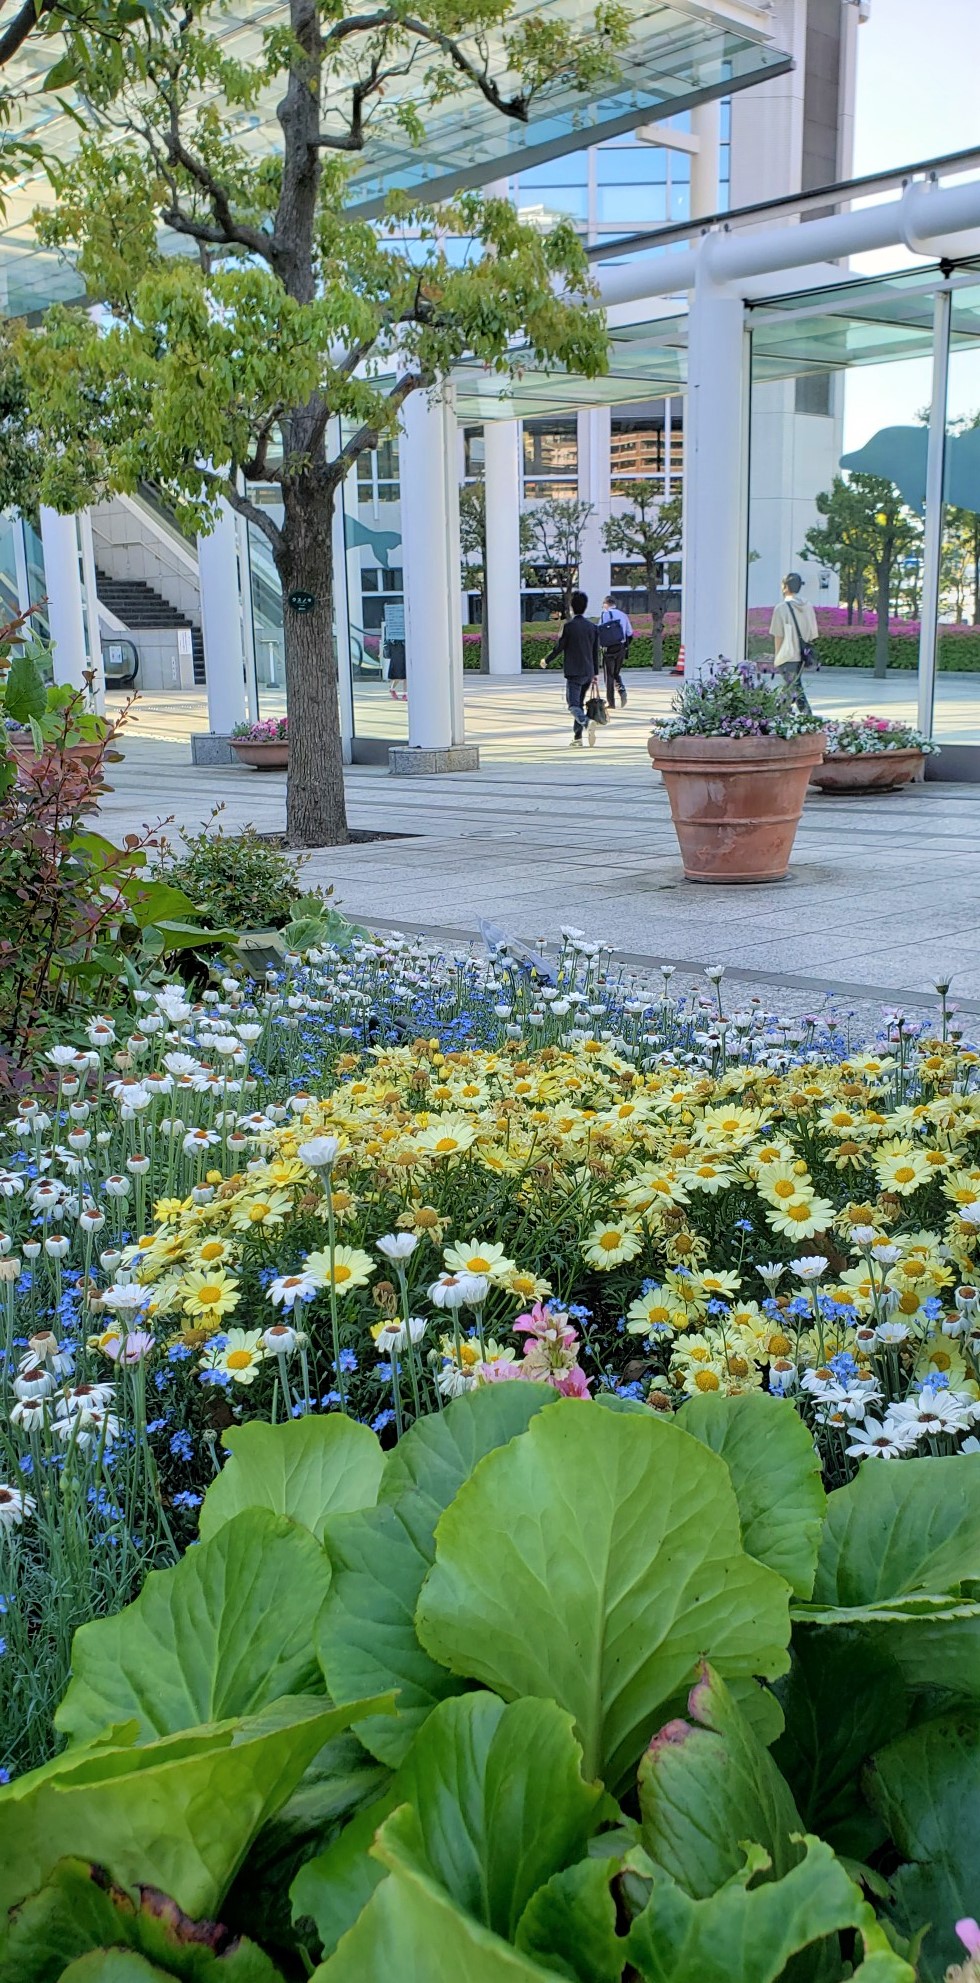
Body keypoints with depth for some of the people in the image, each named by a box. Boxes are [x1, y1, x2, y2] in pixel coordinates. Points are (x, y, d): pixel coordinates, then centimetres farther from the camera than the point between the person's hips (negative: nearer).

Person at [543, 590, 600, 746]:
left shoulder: (569, 626, -10)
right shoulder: (593, 626, 7)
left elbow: (558, 648, -7)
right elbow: (596, 652, 10)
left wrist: (546, 660, 9)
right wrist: (596, 673, 16)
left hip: (574, 673, -6)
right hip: (589, 672, 6)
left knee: (574, 705, -7)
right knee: (580, 703, 16)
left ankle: (587, 723, -34)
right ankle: (577, 736, 16)